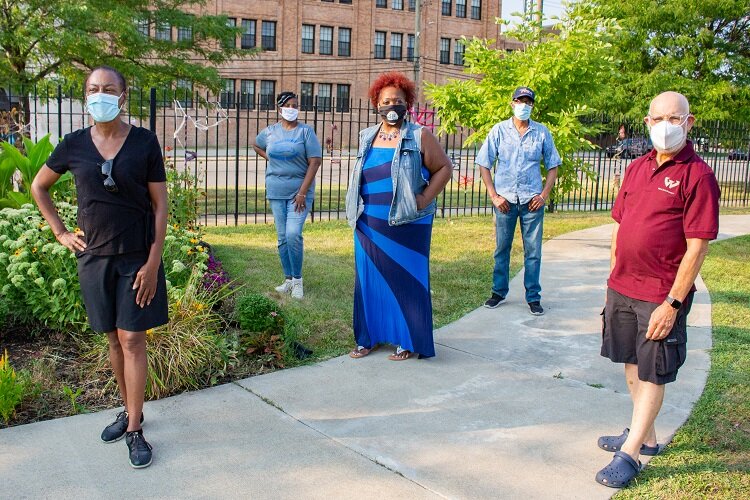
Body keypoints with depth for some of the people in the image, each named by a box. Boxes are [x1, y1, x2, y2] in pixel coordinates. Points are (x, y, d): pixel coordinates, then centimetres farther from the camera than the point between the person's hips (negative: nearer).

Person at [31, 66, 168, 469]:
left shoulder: (144, 142, -7)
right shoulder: (74, 145, 1)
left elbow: (159, 205, -6)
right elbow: (38, 187, 16)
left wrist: (153, 262, -11)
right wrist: (60, 232, 8)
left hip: (136, 256, -3)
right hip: (94, 255, 3)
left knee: (132, 340, -2)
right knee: (113, 339, 12)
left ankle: (134, 429, 8)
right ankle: (129, 410, 30)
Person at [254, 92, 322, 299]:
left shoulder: (305, 131, -5)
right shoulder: (269, 131, 7)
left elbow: (315, 161, -11)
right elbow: (257, 146, 29)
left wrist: (302, 193, -15)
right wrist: (270, 158, 9)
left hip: (299, 192, -4)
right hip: (276, 192, 4)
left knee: (293, 234, -16)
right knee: (282, 238, 8)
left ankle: (297, 280, -1)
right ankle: (288, 279, 19)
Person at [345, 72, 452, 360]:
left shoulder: (419, 136, -3)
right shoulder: (367, 137, 12)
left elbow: (444, 168, -3)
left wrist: (424, 200, -11)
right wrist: (357, 209, 12)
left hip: (407, 225, -4)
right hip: (369, 225, 5)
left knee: (406, 280, 1)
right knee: (370, 279, 9)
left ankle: (408, 342, 12)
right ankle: (368, 337, 20)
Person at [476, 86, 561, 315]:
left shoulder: (542, 133, 5)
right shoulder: (499, 130, 2)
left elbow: (553, 166, 10)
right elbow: (484, 164, 3)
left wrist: (544, 195, -2)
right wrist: (494, 196, -4)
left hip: (532, 201, 0)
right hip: (505, 200, 0)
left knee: (533, 251, 3)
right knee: (502, 249, 9)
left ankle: (533, 297, 12)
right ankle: (499, 292, 22)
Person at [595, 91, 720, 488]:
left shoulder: (697, 175, -12)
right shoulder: (637, 168, 9)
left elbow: (697, 246, -16)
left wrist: (672, 303, -18)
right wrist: (612, 279, 14)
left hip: (661, 295, -7)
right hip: (622, 288, 7)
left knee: (653, 373, 5)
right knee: (632, 364, 17)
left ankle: (629, 454, 14)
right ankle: (646, 436, 34)